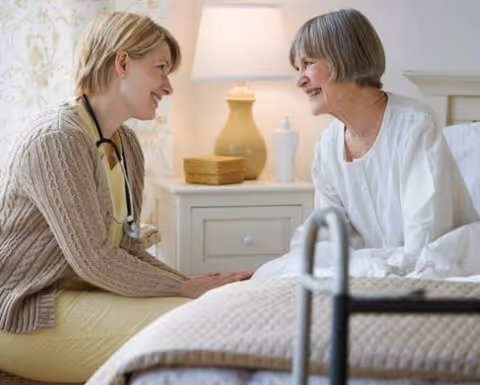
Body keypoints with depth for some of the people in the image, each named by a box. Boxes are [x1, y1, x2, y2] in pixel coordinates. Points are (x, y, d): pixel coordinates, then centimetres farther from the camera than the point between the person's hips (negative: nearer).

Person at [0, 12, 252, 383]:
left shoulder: (127, 145, 9)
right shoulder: (57, 138, -19)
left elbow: (126, 248, 7)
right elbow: (93, 259, -23)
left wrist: (198, 284, -7)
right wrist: (186, 289, -15)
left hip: (79, 292, 9)